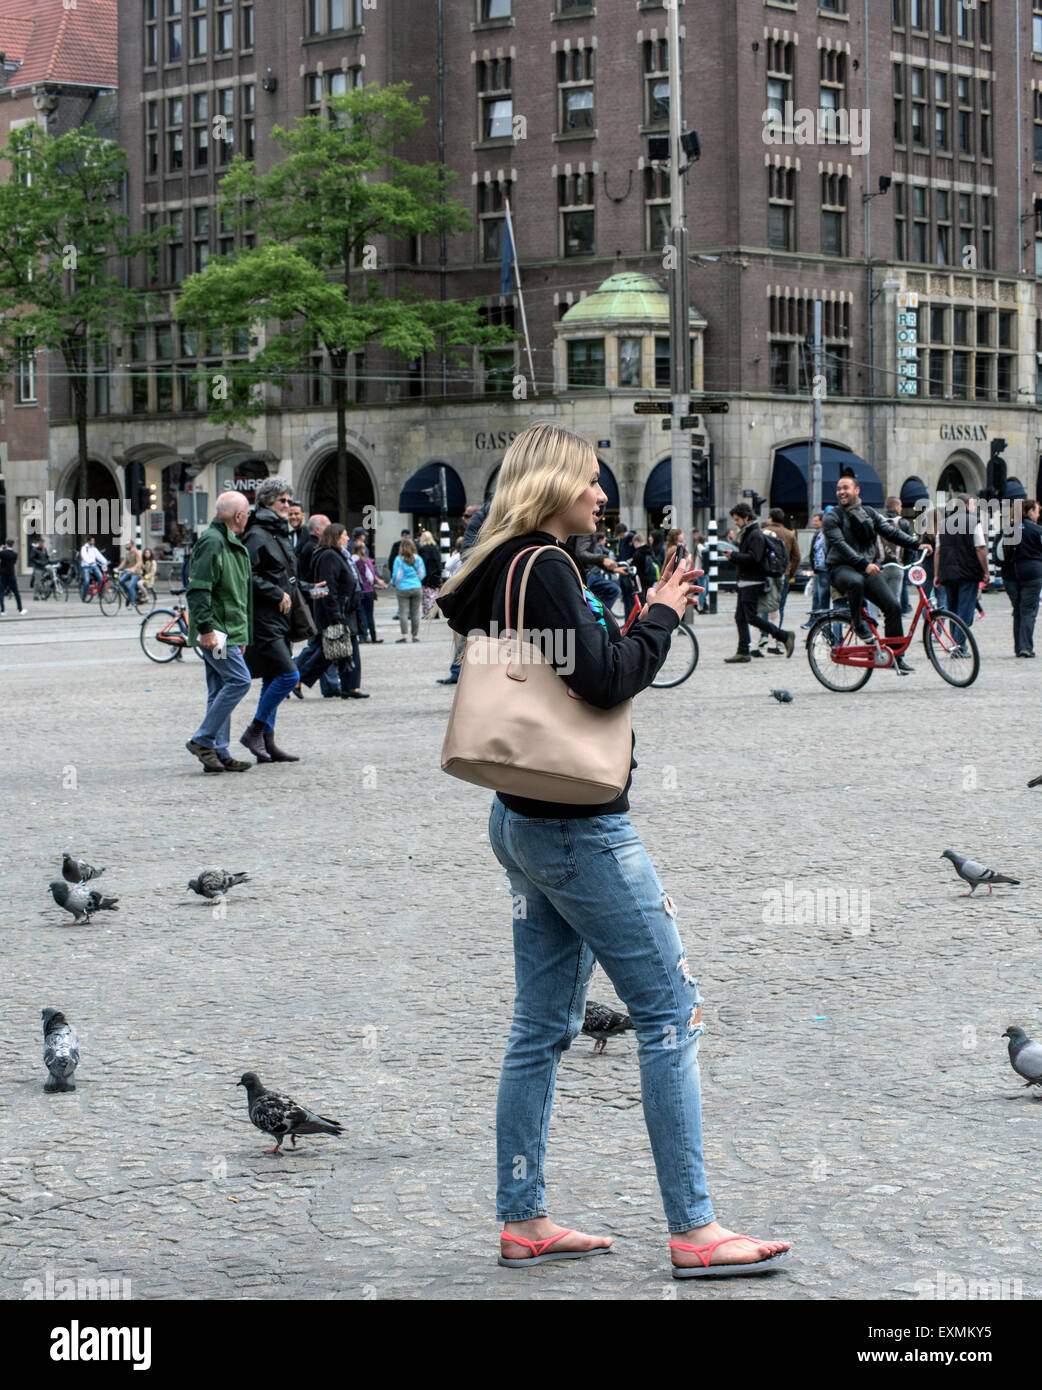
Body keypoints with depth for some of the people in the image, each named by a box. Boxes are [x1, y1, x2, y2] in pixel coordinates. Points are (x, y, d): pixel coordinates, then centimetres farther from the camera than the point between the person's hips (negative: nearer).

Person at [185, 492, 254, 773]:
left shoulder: (233, 545, 19)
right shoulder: (212, 542, -14)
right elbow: (198, 589, -20)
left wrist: (242, 636, 24)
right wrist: (205, 627, -23)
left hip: (229, 631, 10)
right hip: (216, 631, -10)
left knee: (221, 690, 9)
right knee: (238, 680, -14)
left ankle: (219, 753, 11)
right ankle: (202, 740, -10)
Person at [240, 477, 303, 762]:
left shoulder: (280, 534, 18)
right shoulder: (257, 535, -12)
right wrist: (277, 594, -18)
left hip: (278, 619, 10)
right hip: (262, 619, -10)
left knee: (273, 680, 10)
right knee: (288, 675, -14)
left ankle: (267, 743, 15)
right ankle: (254, 732, -5)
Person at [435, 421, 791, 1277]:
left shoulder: (505, 570, 14)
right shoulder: (543, 568, -15)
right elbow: (604, 678, -23)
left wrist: (647, 618, 8)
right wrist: (660, 618, -8)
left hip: (529, 821, 10)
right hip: (579, 827, -10)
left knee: (543, 1027, 12)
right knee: (671, 1012, -4)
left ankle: (523, 1221, 16)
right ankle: (694, 1229, -1)